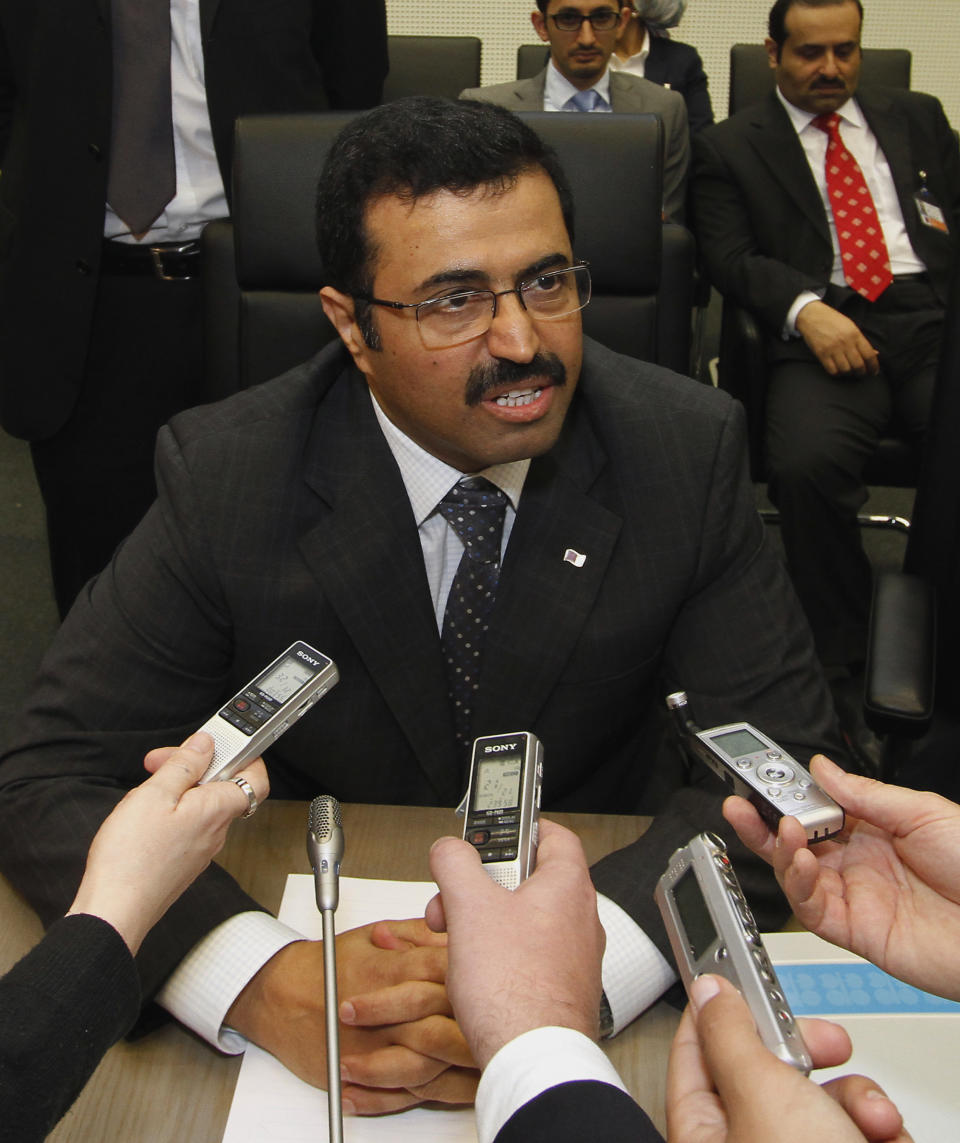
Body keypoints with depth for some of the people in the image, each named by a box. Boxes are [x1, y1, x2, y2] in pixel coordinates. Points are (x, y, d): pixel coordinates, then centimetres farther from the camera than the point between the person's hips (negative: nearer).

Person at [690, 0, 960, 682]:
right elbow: (732, 260, 3)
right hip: (826, 332, -2)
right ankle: (844, 660, -13)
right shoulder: (729, 148, 16)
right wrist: (806, 309, -16)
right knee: (806, 464, -33)